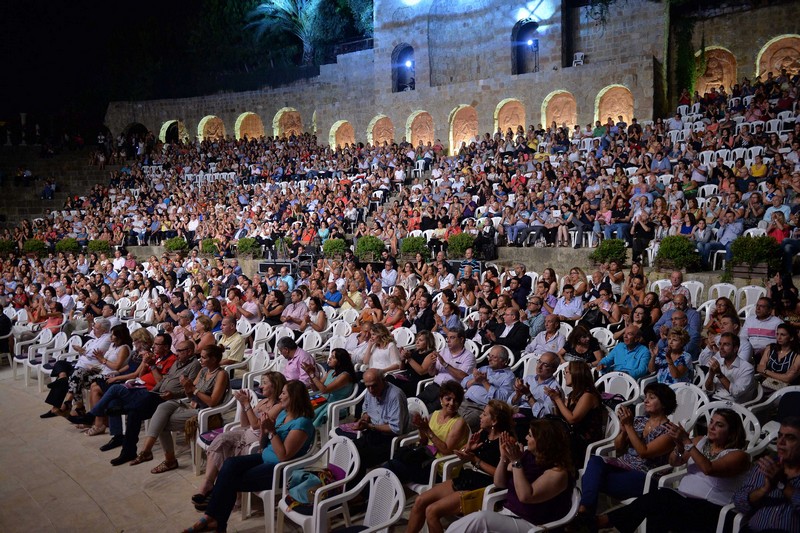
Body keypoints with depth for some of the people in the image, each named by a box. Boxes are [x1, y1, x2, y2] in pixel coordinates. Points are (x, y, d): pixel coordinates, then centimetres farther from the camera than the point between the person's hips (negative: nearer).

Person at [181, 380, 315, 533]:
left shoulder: (302, 423, -18)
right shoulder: (283, 414, 10)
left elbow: (284, 456, -23)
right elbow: (264, 446, 13)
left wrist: (272, 431, -20)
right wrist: (264, 430, -7)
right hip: (265, 458, 8)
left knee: (231, 481, -14)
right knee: (230, 463, -15)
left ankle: (214, 519, 2)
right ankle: (214, 518, -16)